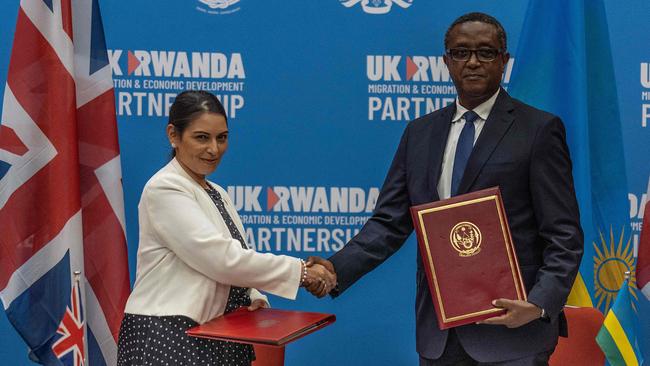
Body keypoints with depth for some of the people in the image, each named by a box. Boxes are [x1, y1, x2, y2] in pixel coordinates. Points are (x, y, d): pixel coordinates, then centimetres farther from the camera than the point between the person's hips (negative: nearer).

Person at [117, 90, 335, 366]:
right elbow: (220, 258, -19)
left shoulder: (217, 194, 14)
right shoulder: (164, 189, -11)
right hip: (168, 335, -7)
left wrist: (253, 297, -6)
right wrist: (300, 271, -16)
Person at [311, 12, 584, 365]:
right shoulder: (420, 132, 10)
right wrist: (336, 269, -9)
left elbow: (564, 235, -6)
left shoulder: (538, 130, -3)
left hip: (511, 328, -4)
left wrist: (540, 305, -21)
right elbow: (389, 223, 6)